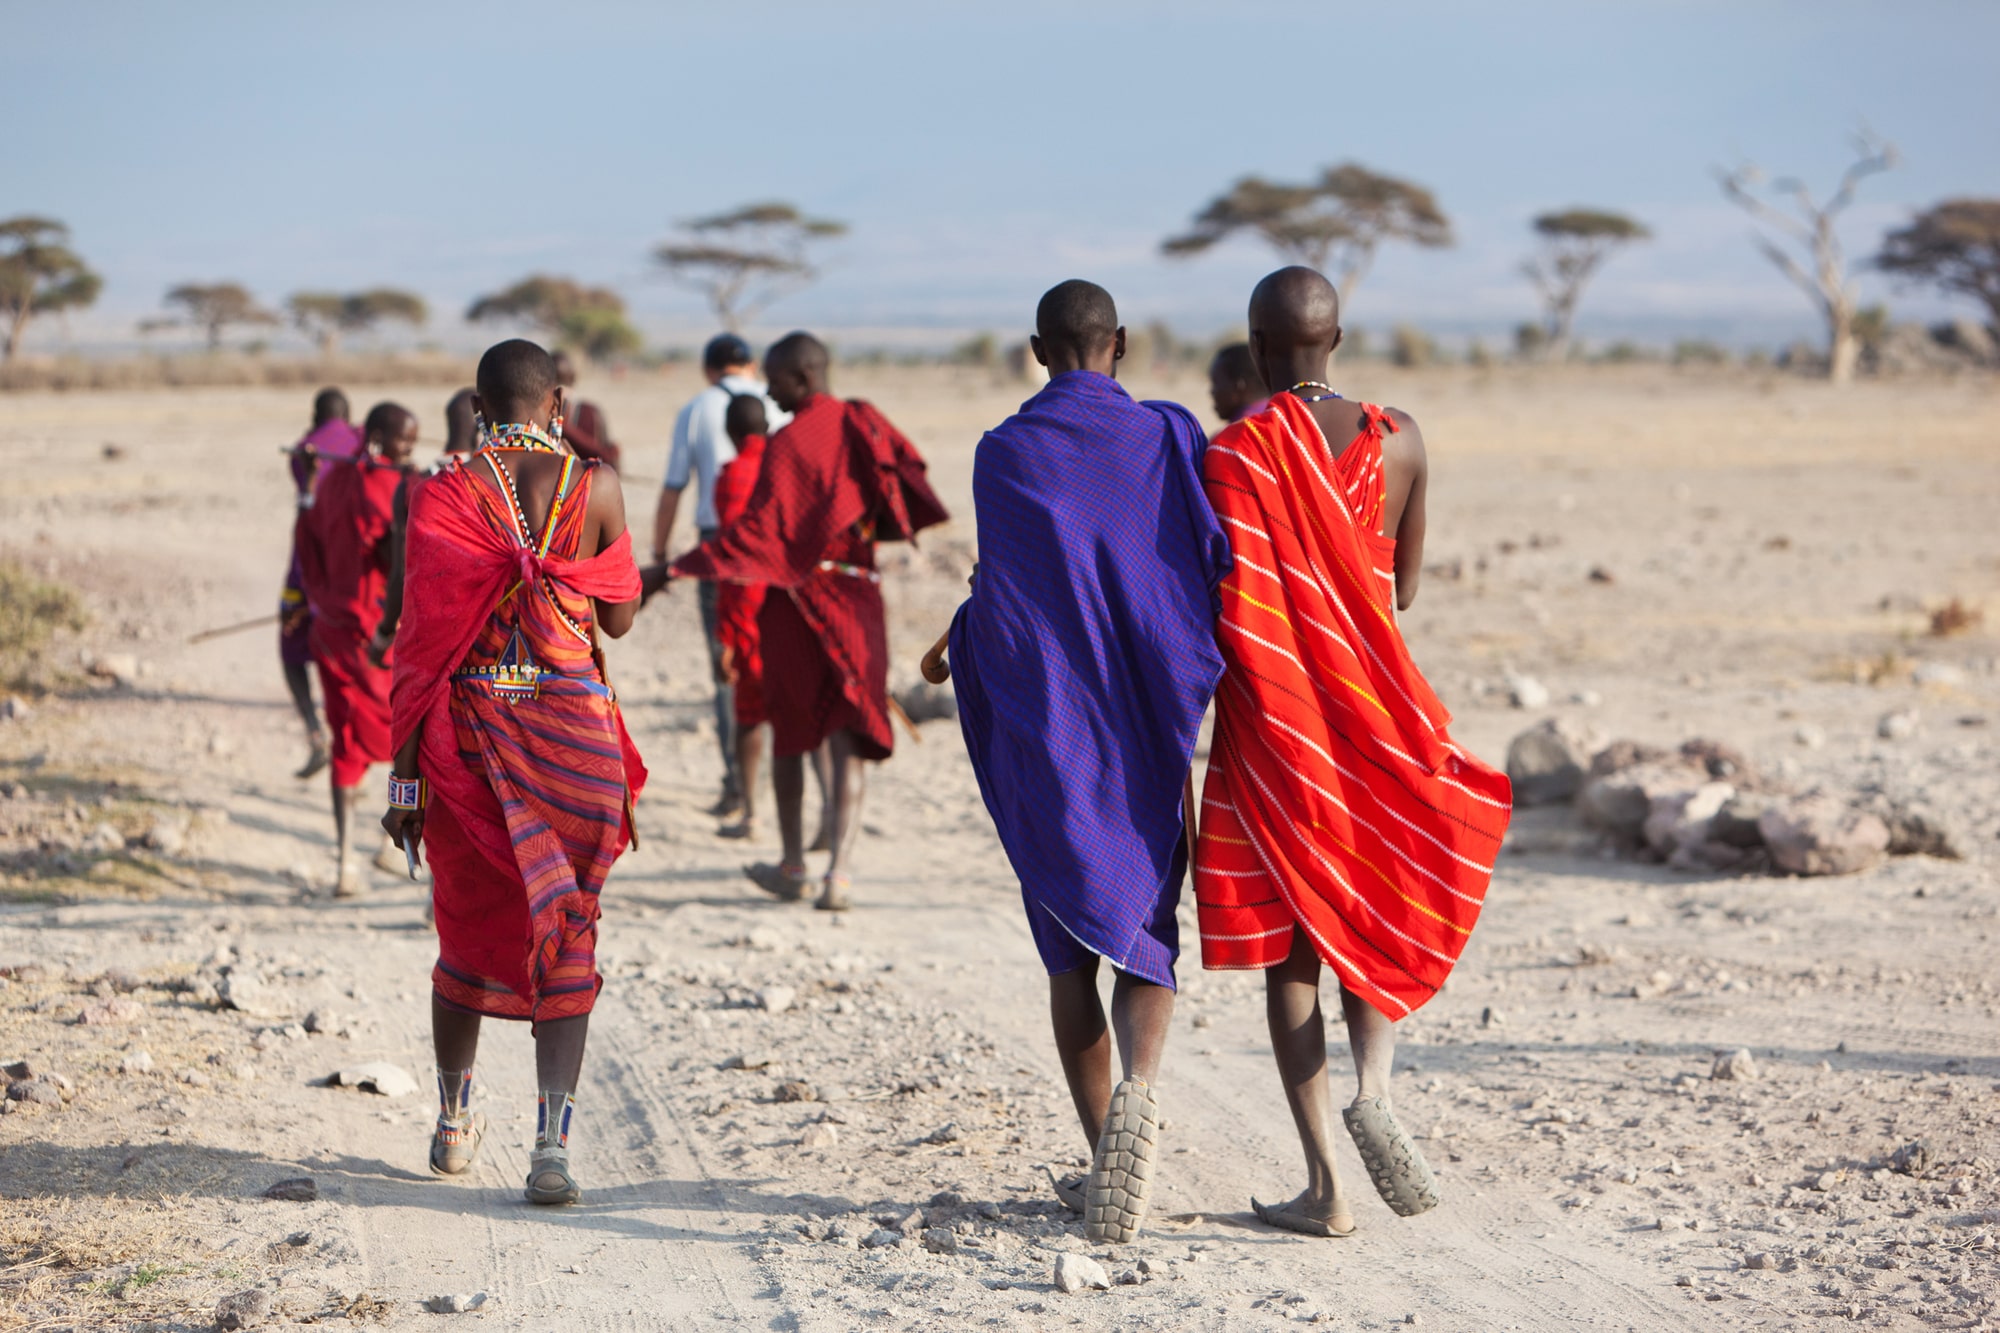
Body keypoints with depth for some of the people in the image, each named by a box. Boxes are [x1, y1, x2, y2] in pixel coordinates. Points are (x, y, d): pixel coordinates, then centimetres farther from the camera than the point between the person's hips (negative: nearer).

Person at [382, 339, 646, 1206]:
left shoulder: (442, 493, -4)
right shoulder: (594, 489, -4)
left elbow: (424, 639, -5)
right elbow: (618, 619, 7)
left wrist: (405, 776, -1)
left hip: (469, 727, 1)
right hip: (571, 723, -1)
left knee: (469, 926, 18)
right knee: (566, 937, 3)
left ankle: (454, 1121, 33)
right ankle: (553, 1145, -9)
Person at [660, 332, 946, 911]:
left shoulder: (788, 444, -14)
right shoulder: (863, 424, 3)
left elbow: (757, 529, -20)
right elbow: (910, 467, 9)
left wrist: (675, 569, -21)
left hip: (797, 598, -4)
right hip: (858, 597, 4)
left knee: (790, 732, 13)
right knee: (847, 740, 1)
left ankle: (793, 867, 21)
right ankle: (838, 873, -11)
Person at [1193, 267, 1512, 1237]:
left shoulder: (1231, 453, -11)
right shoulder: (1397, 440, 0)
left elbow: (1225, 608, -12)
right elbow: (1402, 585, 10)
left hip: (1270, 720, -2)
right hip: (1377, 714, 3)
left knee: (1287, 944, 6)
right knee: (1384, 918, 20)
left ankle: (1323, 1184, 4)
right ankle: (1371, 1085, -8)